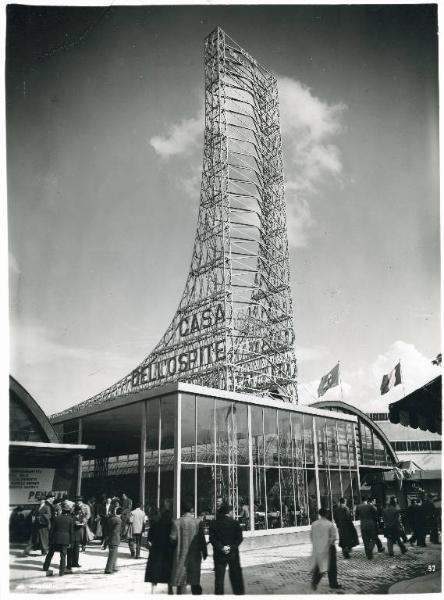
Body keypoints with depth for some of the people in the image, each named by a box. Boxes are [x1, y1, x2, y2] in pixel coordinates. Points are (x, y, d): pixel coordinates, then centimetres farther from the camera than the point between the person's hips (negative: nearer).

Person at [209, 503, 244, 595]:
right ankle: (239, 593, 16)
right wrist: (232, 547, -13)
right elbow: (239, 538, -9)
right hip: (233, 553, 0)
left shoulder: (214, 523, -1)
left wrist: (221, 547, -14)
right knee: (236, 577, 13)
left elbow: (212, 538, -9)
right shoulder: (234, 523, -3)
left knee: (219, 578, 6)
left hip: (219, 554, 0)